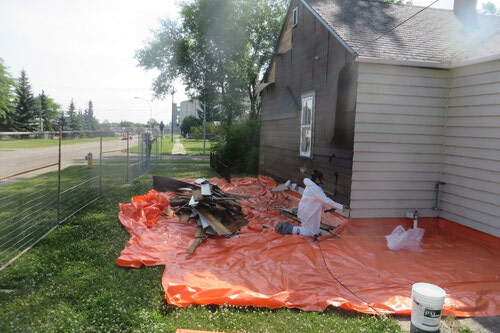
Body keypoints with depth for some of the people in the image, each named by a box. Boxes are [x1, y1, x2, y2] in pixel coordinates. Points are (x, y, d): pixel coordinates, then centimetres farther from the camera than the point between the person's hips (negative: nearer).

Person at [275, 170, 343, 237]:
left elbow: (321, 202, 15)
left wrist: (330, 207, 4)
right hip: (308, 214, -10)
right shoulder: (314, 188, -20)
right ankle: (291, 229, -5)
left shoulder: (311, 186, 12)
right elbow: (326, 201, -21)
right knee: (313, 233, -3)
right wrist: (341, 207, -15)